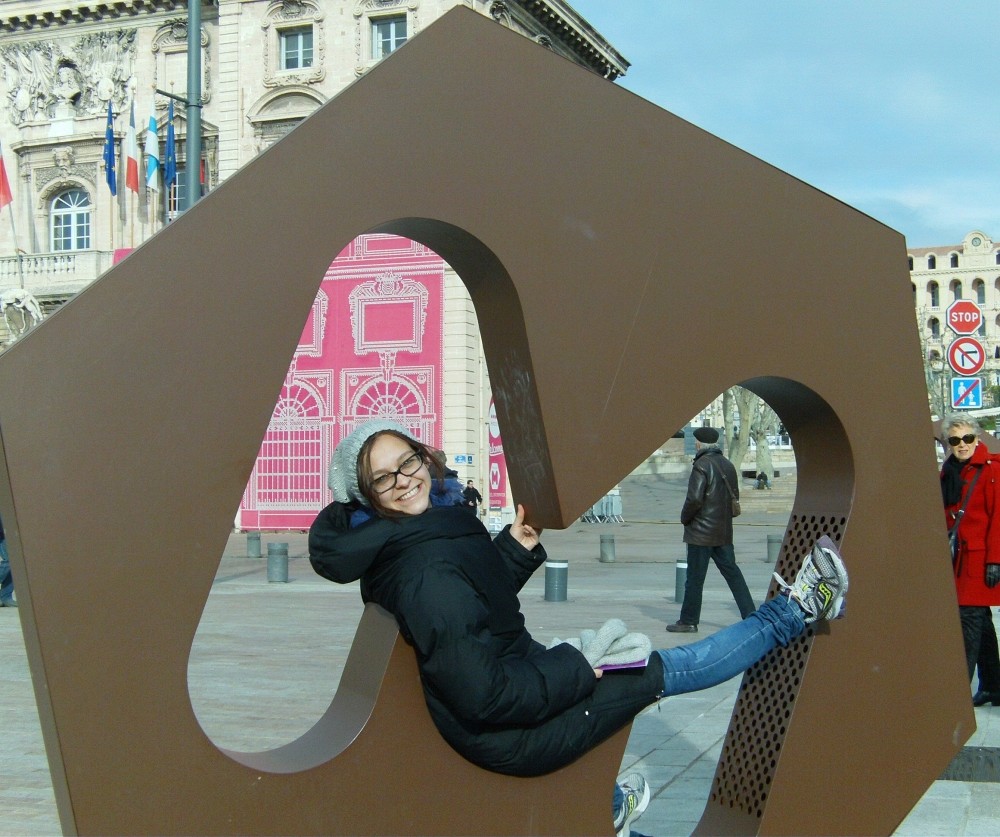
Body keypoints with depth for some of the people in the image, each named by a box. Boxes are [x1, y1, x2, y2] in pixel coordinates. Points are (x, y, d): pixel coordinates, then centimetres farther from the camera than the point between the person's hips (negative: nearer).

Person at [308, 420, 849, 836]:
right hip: (511, 735, -9)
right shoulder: (426, 574, -32)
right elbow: (484, 697, -31)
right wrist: (575, 667, -19)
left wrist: (516, 548, -5)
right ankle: (797, 609, 24)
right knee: (669, 670, 3)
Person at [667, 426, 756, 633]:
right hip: (724, 531, 7)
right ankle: (750, 615, 8)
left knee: (695, 578, 0)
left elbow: (694, 498, -20)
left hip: (701, 532, -7)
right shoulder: (727, 465, 9)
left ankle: (688, 621, 6)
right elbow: (735, 496, 16)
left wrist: (685, 517, -4)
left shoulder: (702, 465, -14)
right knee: (732, 573, 11)